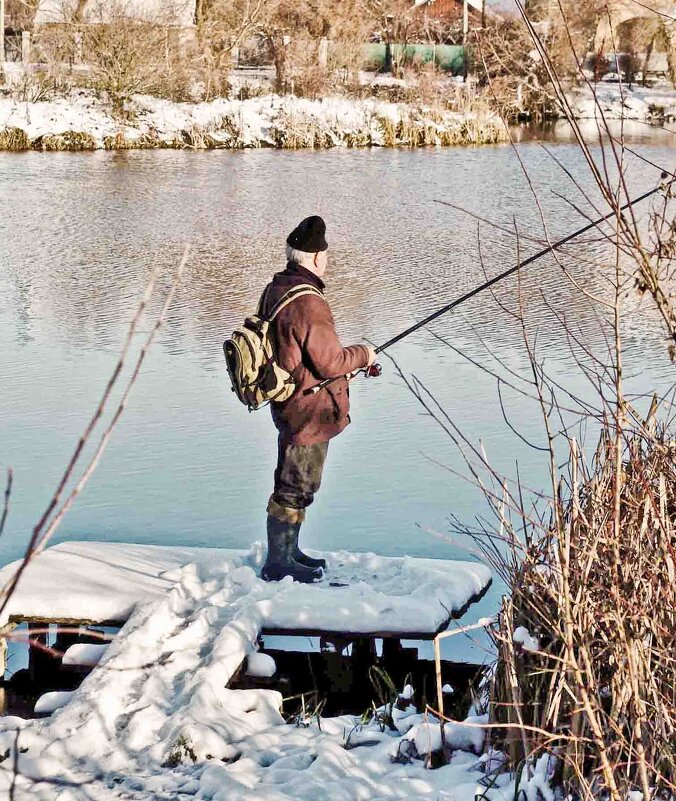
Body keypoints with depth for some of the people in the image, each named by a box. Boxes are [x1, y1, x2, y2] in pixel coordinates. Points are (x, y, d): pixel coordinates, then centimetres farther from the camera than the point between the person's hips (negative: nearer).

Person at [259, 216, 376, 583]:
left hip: (288, 407, 10)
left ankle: (288, 552, 33)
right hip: (309, 413, -10)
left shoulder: (275, 290, 6)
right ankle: (277, 564, 8)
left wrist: (350, 359, 15)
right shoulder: (307, 303, -25)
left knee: (294, 484, 21)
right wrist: (362, 354, -4)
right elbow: (330, 362, -23)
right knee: (296, 488, 0)